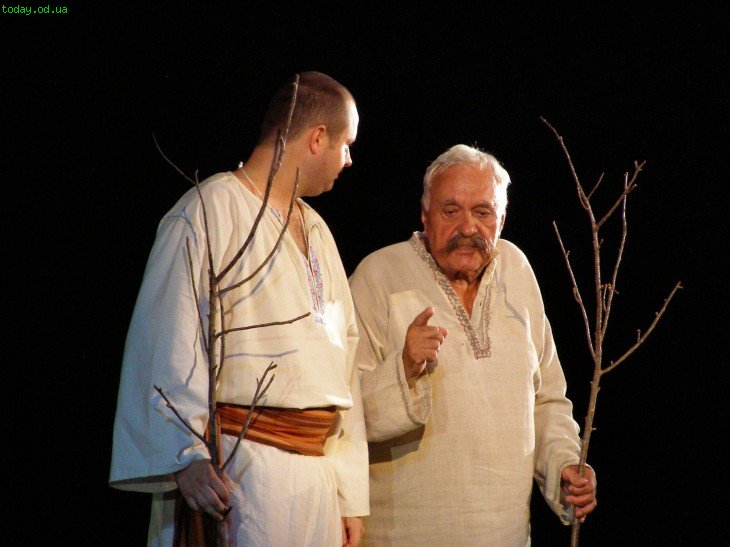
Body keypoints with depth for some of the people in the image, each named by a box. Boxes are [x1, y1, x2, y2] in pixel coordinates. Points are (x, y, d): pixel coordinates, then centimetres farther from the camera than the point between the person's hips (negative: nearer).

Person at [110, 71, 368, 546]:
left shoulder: (316, 231, 20)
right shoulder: (211, 210, -5)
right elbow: (167, 342, -14)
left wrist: (351, 494, 13)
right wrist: (187, 453, -26)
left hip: (317, 473, 7)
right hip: (235, 471, -7)